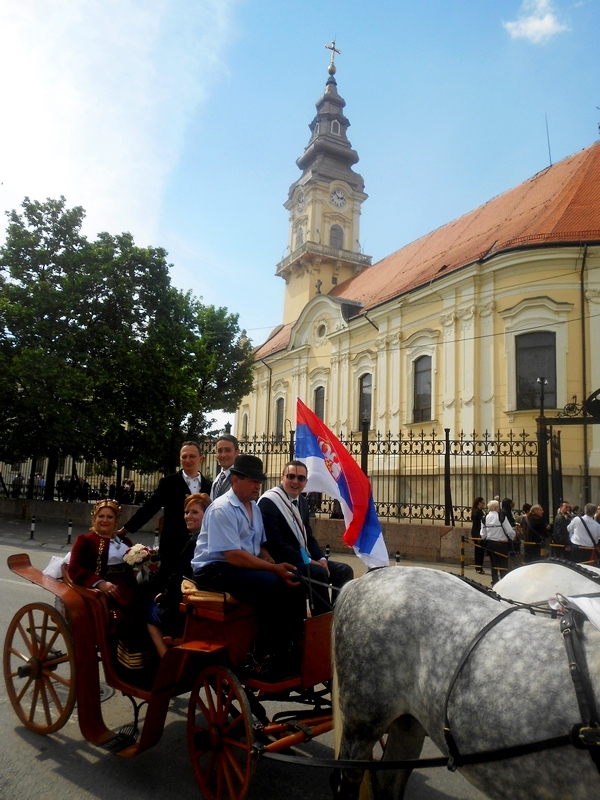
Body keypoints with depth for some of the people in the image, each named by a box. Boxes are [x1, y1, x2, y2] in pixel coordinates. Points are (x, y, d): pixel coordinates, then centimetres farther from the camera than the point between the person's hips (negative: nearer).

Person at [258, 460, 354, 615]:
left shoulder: (302, 501, 12)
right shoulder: (268, 502, -15)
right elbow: (275, 543, -22)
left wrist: (321, 559, -4)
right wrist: (308, 561, -21)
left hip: (305, 560, 9)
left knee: (344, 570, -2)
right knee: (319, 573, -29)